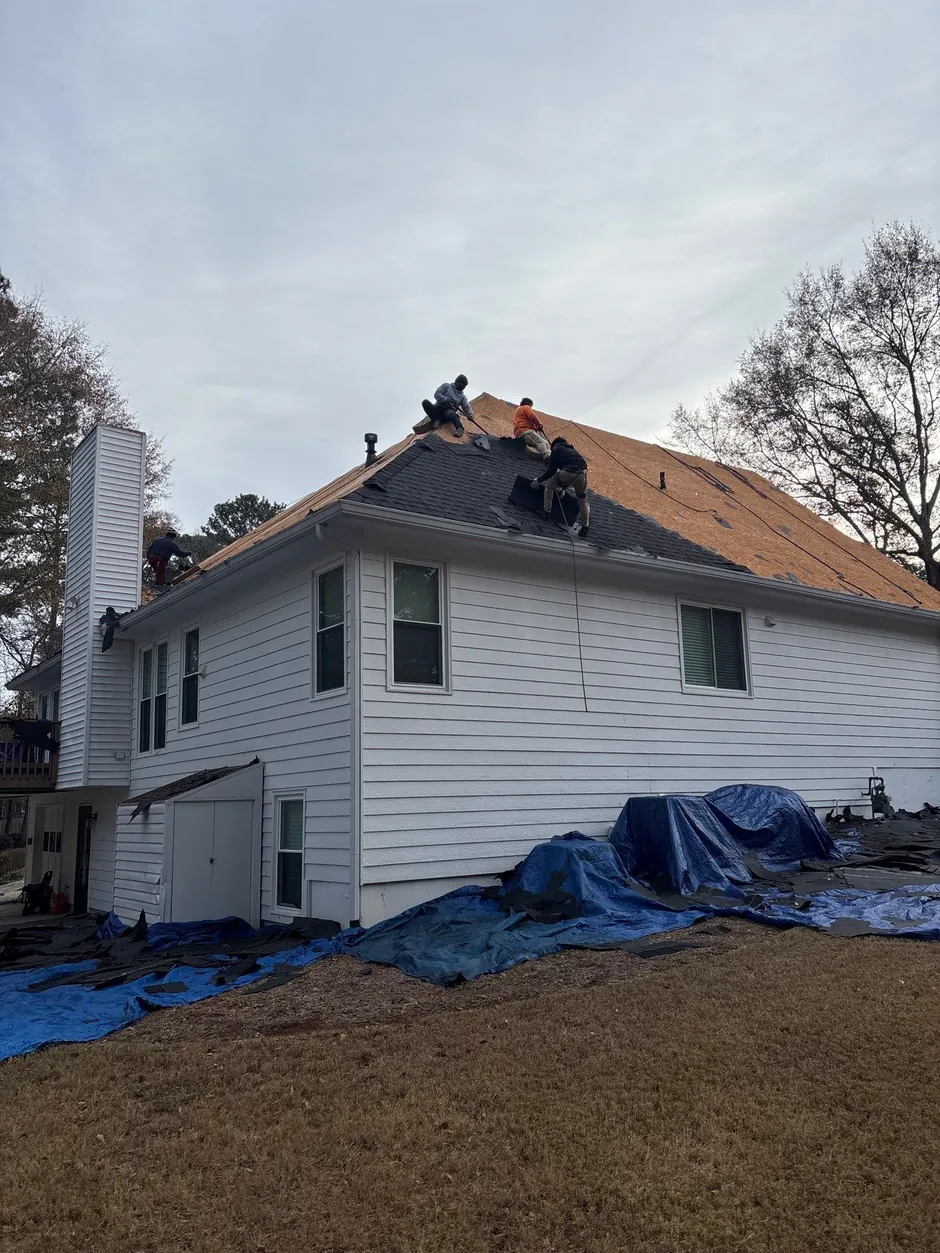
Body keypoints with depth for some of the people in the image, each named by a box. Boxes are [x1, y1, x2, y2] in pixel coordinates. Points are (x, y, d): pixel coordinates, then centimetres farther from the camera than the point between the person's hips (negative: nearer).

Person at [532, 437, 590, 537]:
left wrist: (539, 480, 30)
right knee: (582, 501, 20)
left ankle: (546, 511, 20)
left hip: (567, 472, -5)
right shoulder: (573, 451, 38)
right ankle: (584, 528, 23)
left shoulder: (557, 450, 21)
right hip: (582, 473, 5)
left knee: (549, 486, 24)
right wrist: (563, 487, 54)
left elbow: (551, 471, 15)